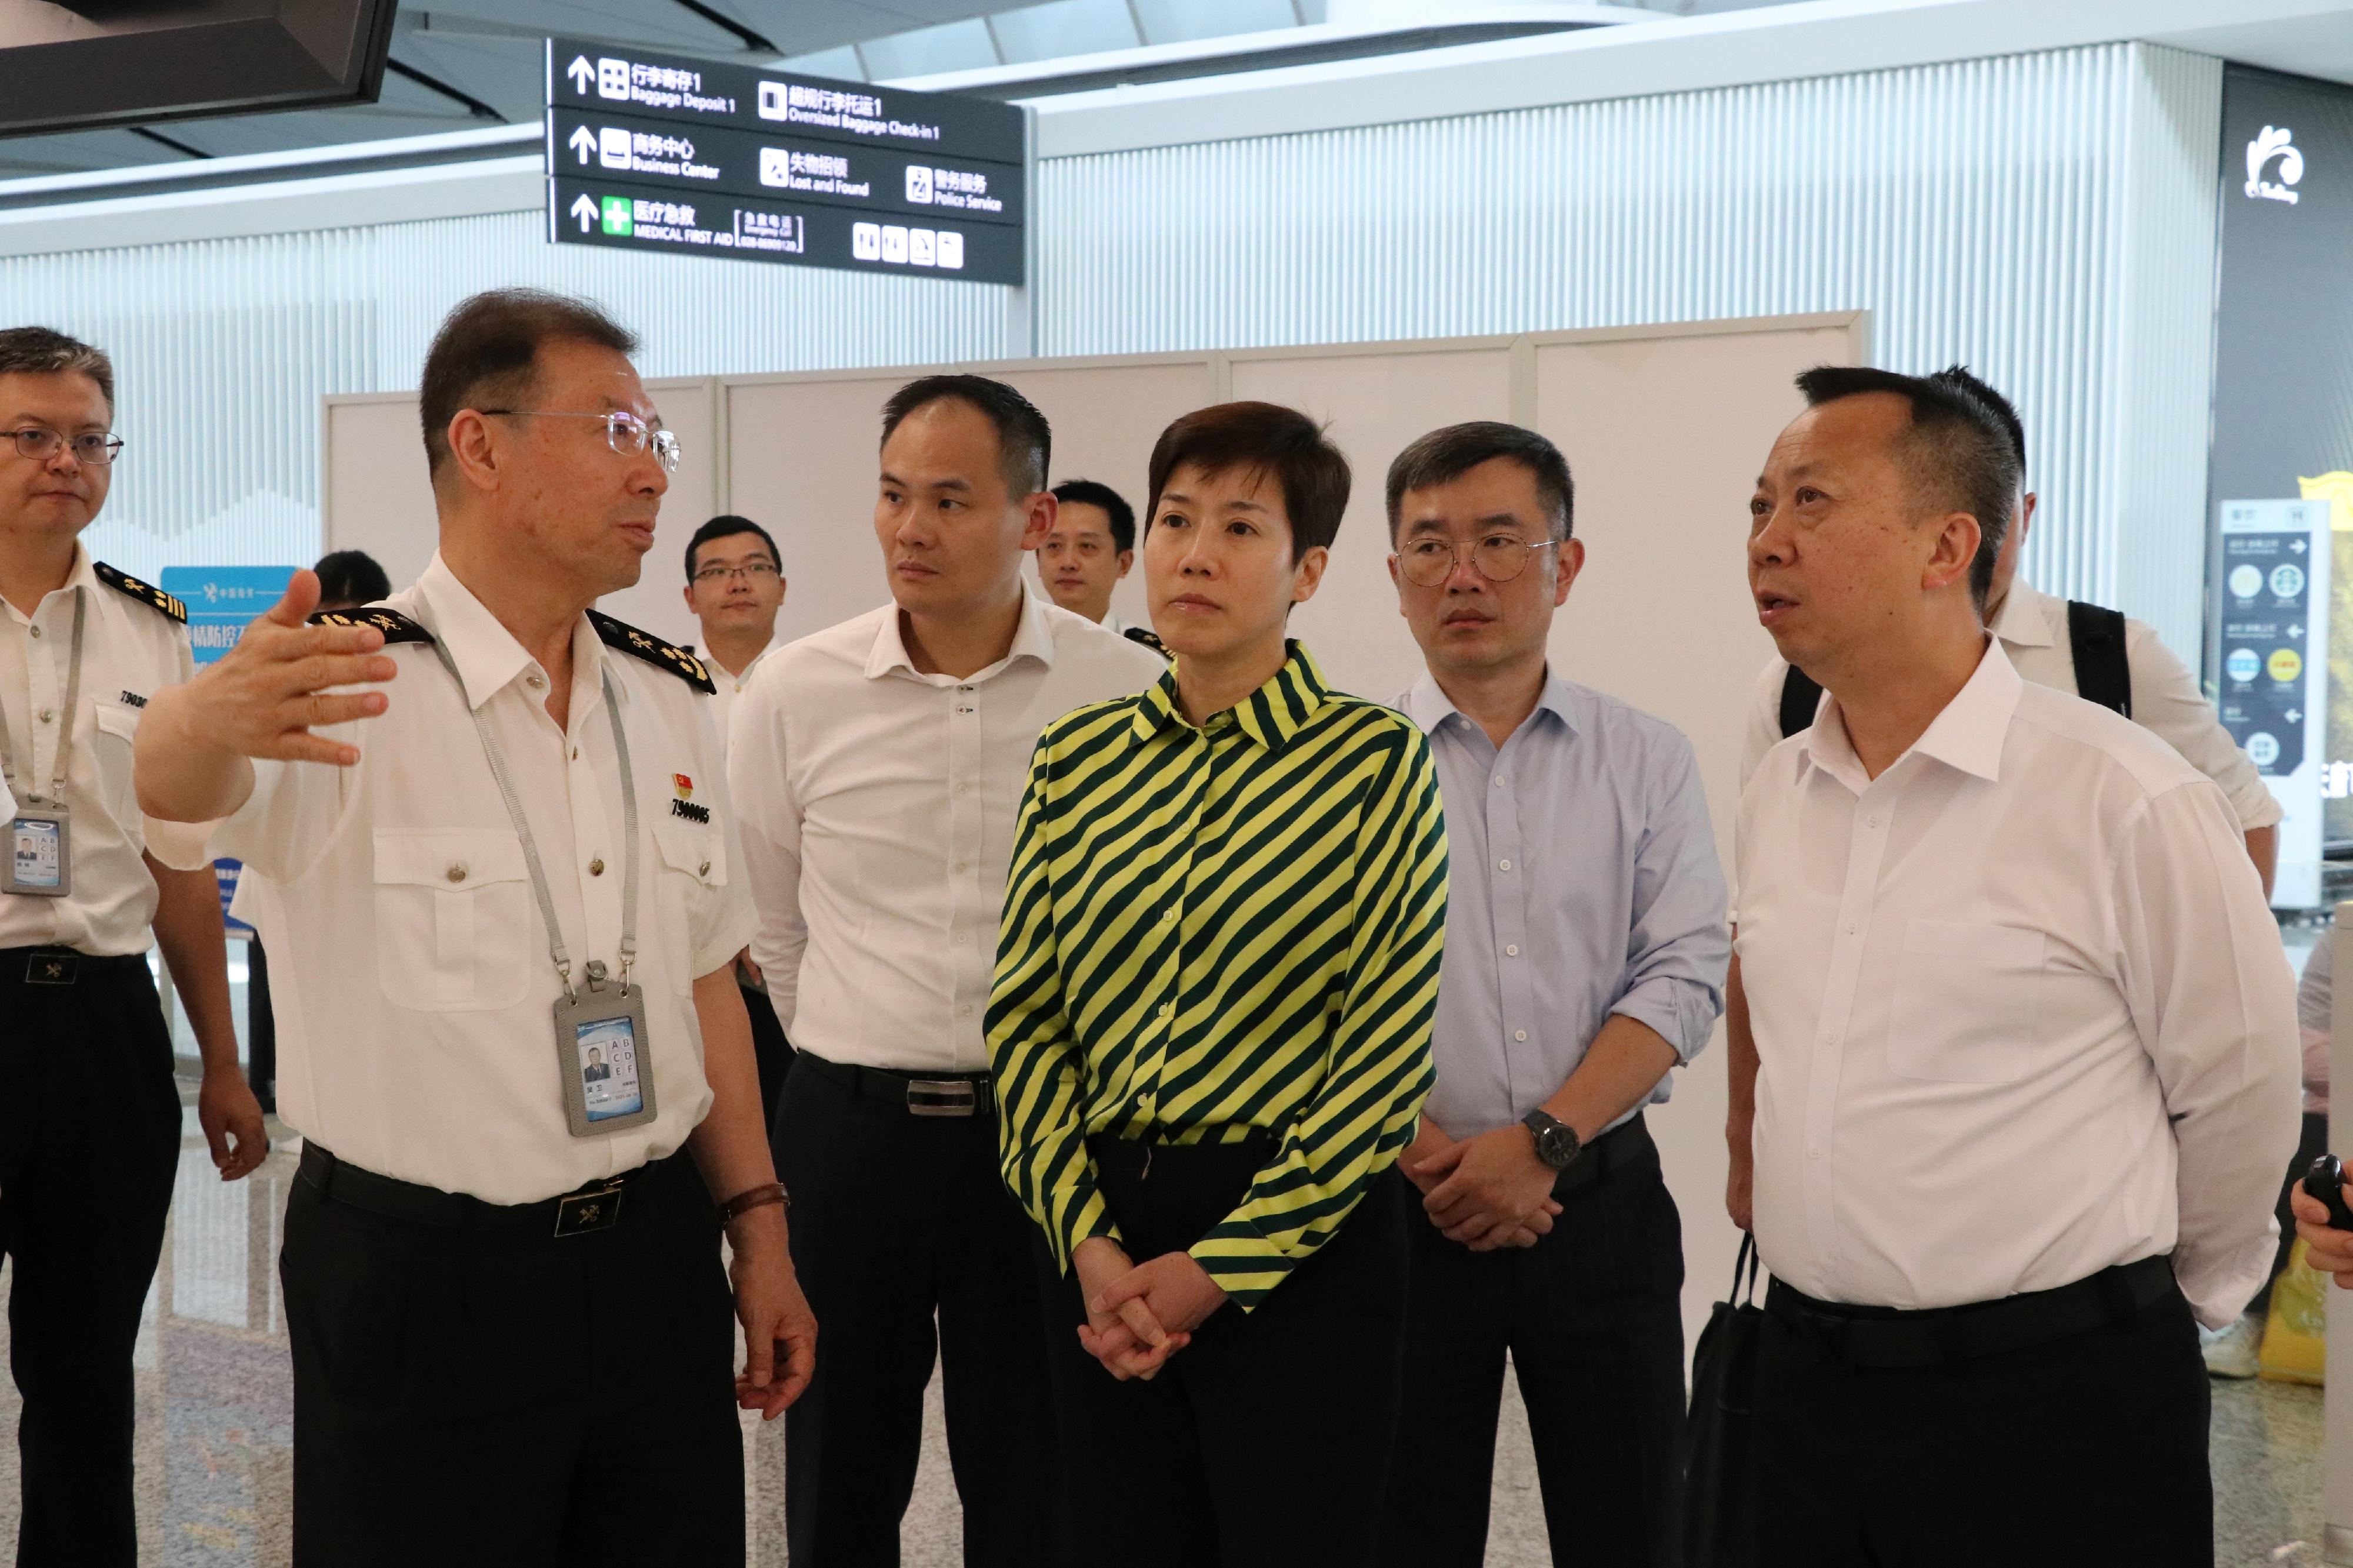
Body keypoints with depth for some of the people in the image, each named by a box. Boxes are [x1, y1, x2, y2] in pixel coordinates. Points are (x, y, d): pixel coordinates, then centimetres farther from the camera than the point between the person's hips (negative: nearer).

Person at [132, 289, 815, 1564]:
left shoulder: (664, 700, 8)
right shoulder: (349, 688, -12)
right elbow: (167, 783, -33)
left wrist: (757, 1227, 9)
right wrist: (215, 713, -56)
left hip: (654, 1255, 5)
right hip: (420, 1284, -5)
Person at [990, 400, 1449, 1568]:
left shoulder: (1377, 759, -5)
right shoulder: (1077, 757, 6)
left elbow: (1387, 1050, -8)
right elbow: (1023, 1013, 5)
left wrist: (1221, 1269, -10)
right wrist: (1089, 1243, -6)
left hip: (1297, 1243, -4)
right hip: (1098, 1230, 4)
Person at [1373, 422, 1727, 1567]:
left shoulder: (1648, 762, 5)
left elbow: (1683, 978, -3)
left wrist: (1540, 1142, -14)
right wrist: (1416, 1153, -15)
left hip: (1599, 1202, 1)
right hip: (1401, 1207, -1)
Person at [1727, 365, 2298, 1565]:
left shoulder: (2128, 800, -13)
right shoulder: (1776, 791, 6)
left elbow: (2238, 1096, -5)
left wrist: (2158, 1296, 7)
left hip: (2055, 1416, -5)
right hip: (1807, 1379, 6)